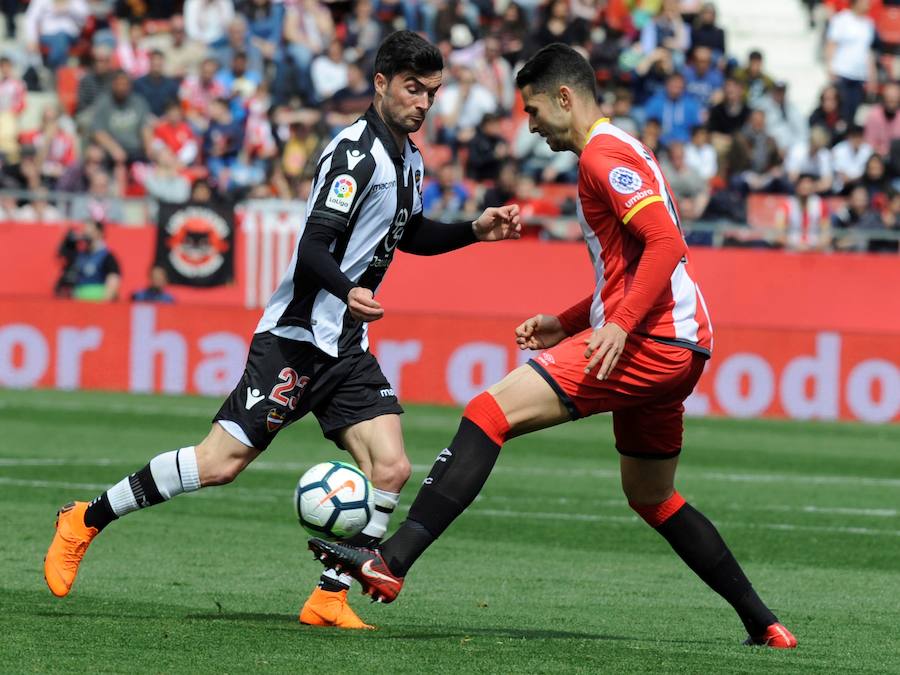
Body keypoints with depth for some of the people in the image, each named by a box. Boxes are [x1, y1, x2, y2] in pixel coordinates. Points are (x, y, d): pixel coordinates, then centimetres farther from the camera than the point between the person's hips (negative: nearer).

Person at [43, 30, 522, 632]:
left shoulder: (410, 160, 12)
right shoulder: (355, 154, -16)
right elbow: (313, 250, -23)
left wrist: (474, 231, 17)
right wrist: (348, 293, -42)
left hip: (346, 346, 8)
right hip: (296, 337, -8)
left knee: (391, 468, -8)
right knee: (222, 462, -11)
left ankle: (330, 598, 0)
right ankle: (85, 520, 4)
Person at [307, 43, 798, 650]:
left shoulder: (603, 153, -8)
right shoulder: (622, 151, 23)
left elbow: (667, 244, -20)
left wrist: (621, 324, -27)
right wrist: (566, 324, 22)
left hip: (648, 343, -11)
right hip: (678, 348, 11)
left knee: (490, 412, -17)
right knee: (652, 500, 23)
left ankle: (392, 561, -27)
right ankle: (764, 624, 24)